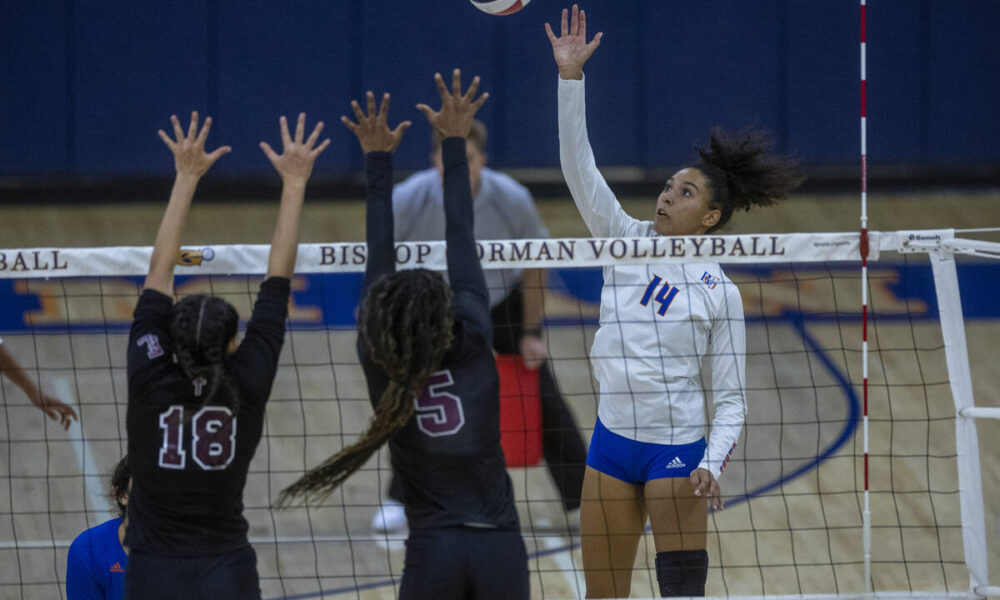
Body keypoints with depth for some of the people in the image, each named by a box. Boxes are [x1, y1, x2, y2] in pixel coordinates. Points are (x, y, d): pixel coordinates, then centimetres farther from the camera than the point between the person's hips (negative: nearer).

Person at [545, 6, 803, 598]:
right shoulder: (628, 241, 3)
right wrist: (570, 74, -14)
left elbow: (731, 398, -4)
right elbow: (579, 166, -5)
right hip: (613, 440, 4)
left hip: (677, 452, -4)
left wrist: (712, 465, -20)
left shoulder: (720, 292, -6)